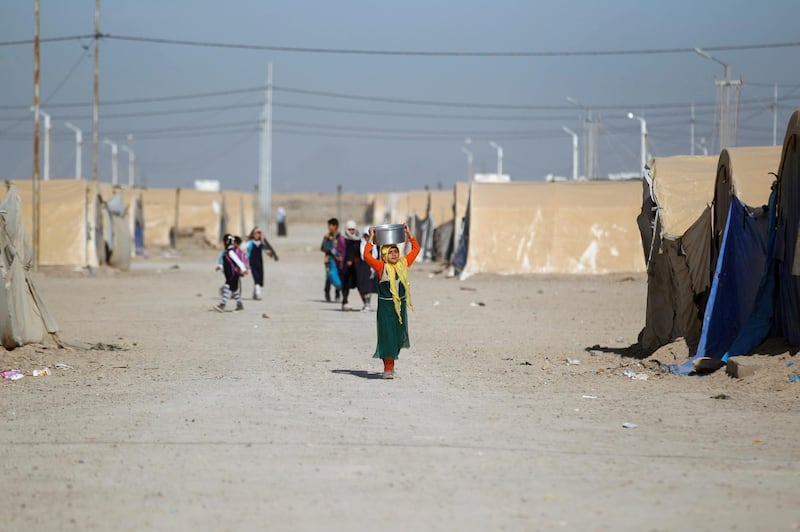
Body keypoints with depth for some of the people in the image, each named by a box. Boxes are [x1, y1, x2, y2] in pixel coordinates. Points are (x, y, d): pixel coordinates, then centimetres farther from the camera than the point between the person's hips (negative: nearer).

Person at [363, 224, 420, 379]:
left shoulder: (403, 264, 6)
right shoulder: (381, 267, -6)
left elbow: (416, 249, 15)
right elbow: (367, 256, -17)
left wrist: (409, 234, 11)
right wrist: (371, 238, -13)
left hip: (401, 305, 5)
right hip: (385, 306, -4)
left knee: (398, 335, 10)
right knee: (387, 335, -4)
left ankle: (391, 364, 25)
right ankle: (388, 368, 3)